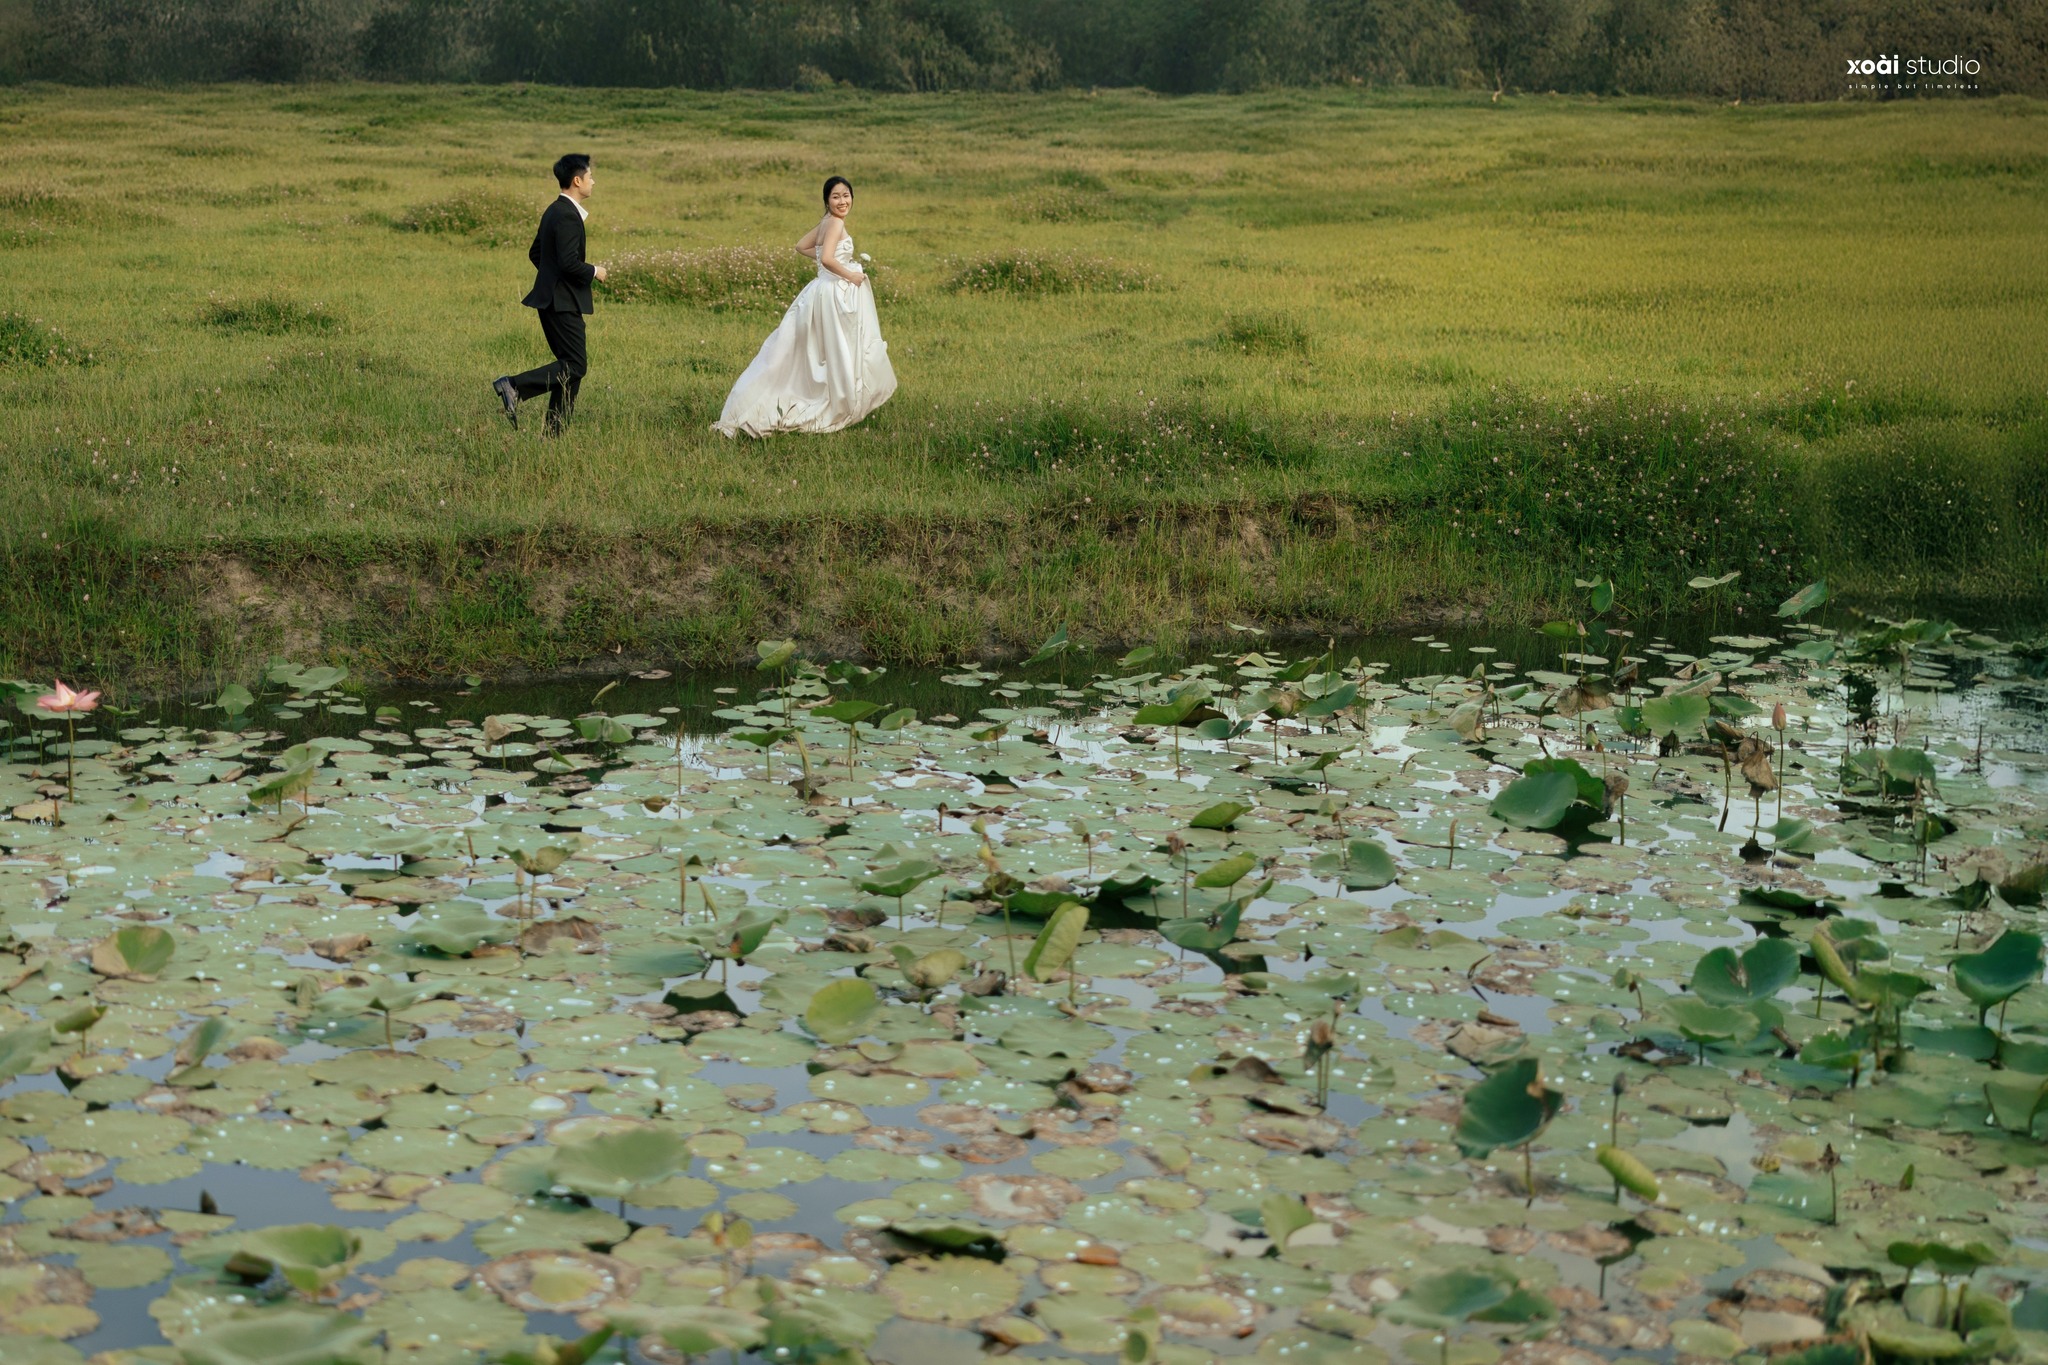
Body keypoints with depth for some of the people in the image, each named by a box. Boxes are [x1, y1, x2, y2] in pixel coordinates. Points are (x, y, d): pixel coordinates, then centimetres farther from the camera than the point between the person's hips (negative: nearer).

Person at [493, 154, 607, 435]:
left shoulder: (555, 211, 14)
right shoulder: (567, 216, -17)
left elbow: (535, 253, 23)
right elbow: (569, 262, -25)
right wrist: (594, 272, -8)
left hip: (552, 298, 10)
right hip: (562, 302, -10)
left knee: (571, 366, 11)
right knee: (575, 367, -10)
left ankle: (554, 433, 11)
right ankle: (515, 386, -15)